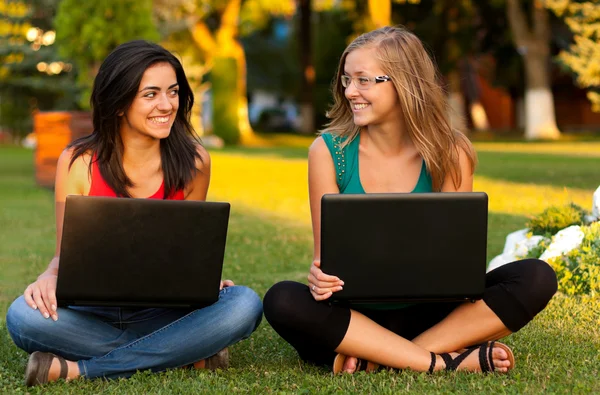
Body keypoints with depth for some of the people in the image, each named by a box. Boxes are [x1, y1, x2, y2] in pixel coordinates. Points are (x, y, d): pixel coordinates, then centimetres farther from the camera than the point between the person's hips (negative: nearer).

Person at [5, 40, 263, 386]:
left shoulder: (193, 161, -1)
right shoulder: (78, 163, -5)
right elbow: (67, 254, -1)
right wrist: (50, 278, -25)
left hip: (162, 314, 1)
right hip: (93, 313, -1)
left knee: (245, 304, -28)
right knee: (23, 317, -33)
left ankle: (79, 368, -24)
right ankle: (189, 354, -21)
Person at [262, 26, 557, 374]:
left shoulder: (450, 153, -2)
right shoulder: (328, 150, -3)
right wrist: (321, 277, -28)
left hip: (431, 314, 1)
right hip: (356, 316, -1)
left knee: (536, 278, -21)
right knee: (283, 300, -32)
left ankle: (375, 360, -25)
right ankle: (446, 361, -28)